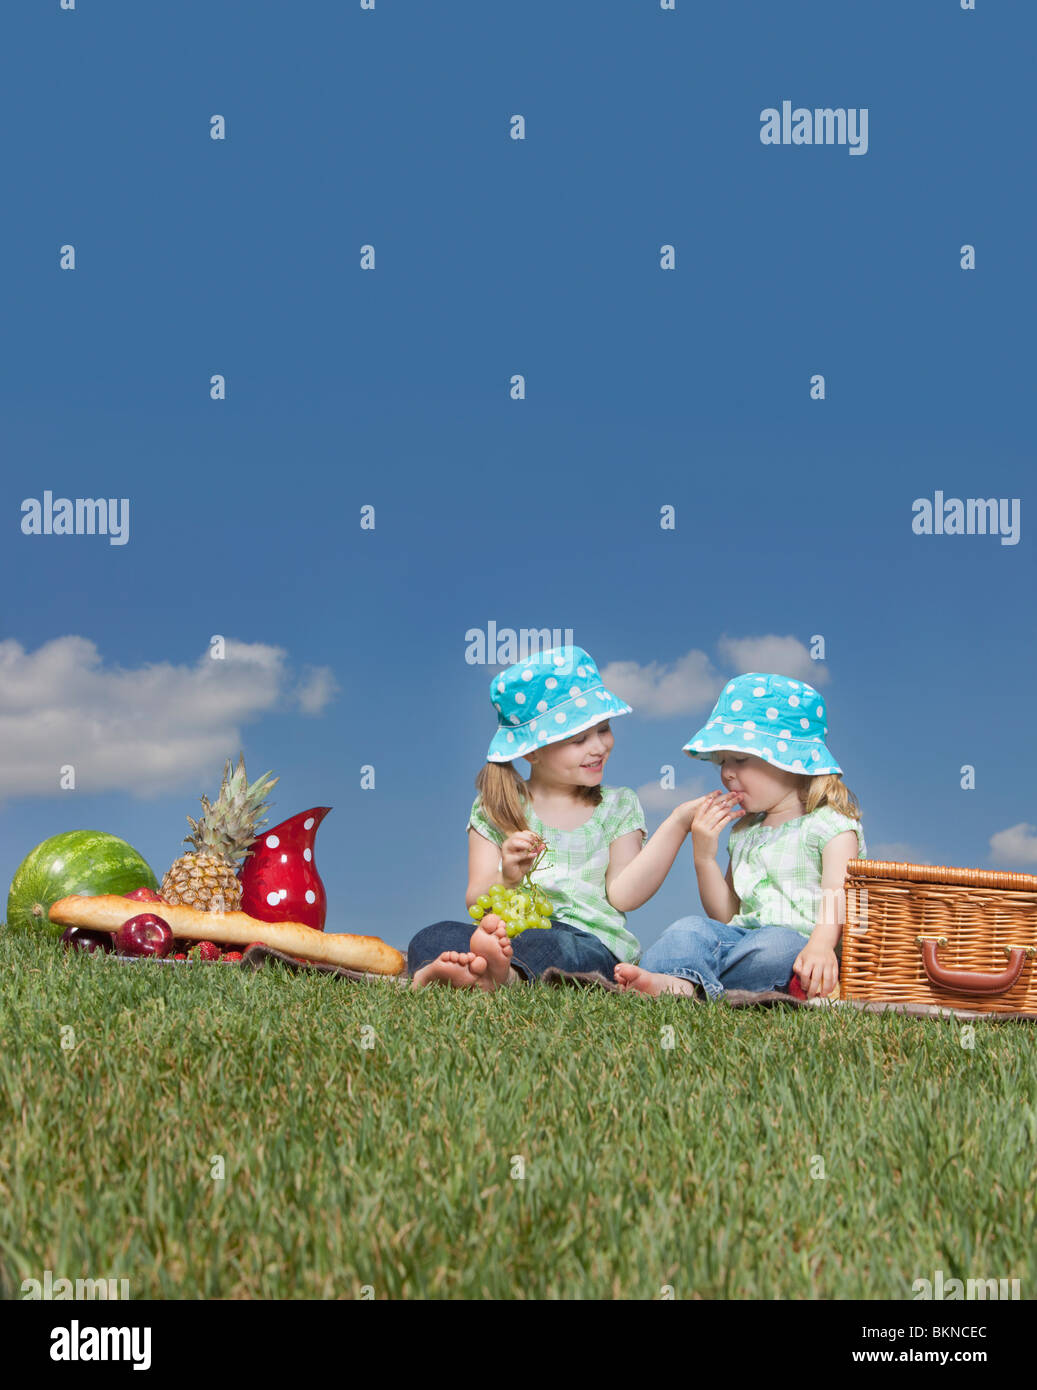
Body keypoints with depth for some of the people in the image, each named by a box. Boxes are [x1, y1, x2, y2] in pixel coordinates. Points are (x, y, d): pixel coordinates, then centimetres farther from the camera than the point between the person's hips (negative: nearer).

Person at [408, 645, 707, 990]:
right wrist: (507, 878, -18)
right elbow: (475, 901, 6)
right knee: (431, 937, -29)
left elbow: (623, 895, 2)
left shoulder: (617, 806, 17)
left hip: (590, 940, -1)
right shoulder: (494, 808, 14)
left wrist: (678, 822, -6)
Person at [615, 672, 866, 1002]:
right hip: (741, 936, 6)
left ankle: (684, 981, -40)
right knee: (691, 928, -23)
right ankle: (676, 982, -54)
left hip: (798, 945, -6)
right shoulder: (743, 832, 25)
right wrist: (704, 857, 9)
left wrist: (821, 946, -34)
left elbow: (837, 897, -13)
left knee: (775, 946, -38)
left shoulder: (832, 826, 3)